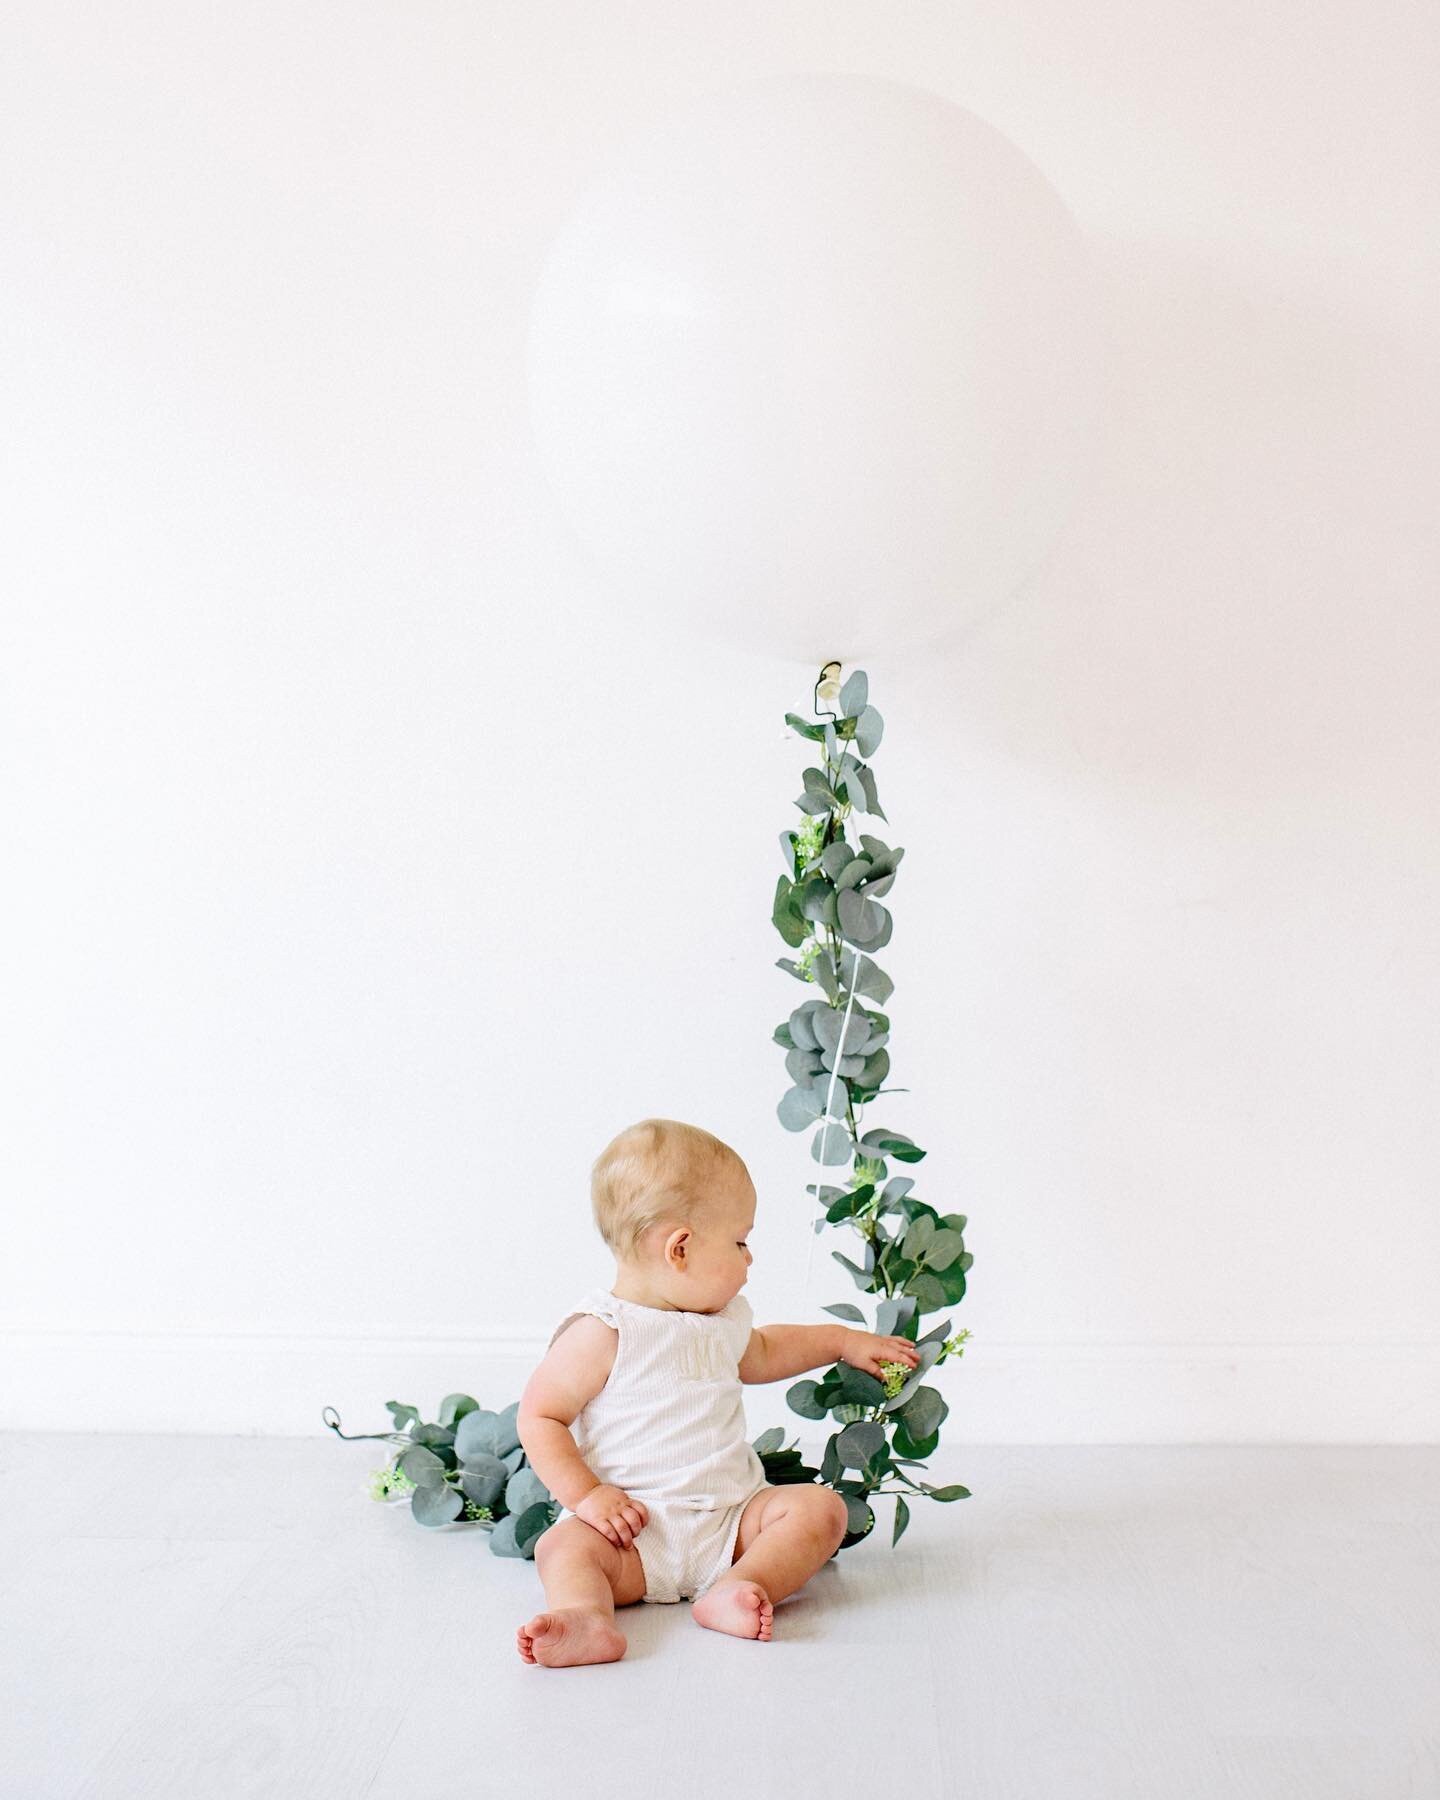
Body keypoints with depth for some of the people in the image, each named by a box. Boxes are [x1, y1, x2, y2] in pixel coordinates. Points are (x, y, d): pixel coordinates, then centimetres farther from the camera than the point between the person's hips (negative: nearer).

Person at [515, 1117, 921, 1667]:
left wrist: (841, 1340, 34)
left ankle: (739, 1588, -34)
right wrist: (586, 1495, -20)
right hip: (636, 1528, -5)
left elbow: (757, 1355, 37)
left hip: (732, 1516, 6)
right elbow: (538, 1417, -9)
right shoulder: (602, 1332, -10)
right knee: (565, 1545, -30)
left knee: (819, 1505, -14)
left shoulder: (723, 1319, 13)